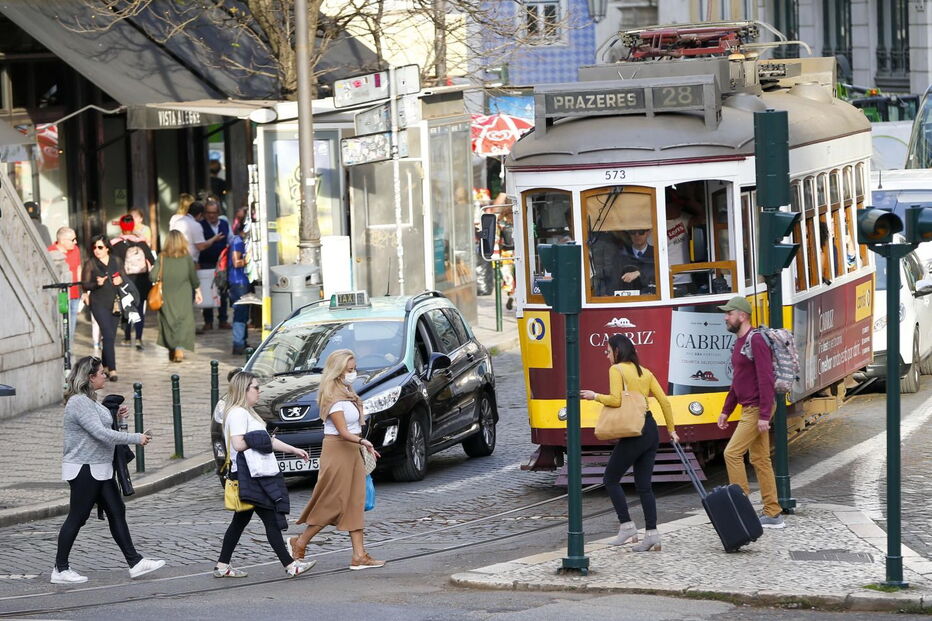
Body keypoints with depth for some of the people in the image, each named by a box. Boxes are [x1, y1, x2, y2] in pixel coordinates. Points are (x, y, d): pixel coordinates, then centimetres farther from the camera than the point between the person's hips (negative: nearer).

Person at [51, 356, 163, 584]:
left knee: (116, 513, 8)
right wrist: (136, 438, -19)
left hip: (100, 469, 10)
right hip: (84, 470, -10)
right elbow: (101, 434, -25)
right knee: (77, 517, -2)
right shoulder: (79, 403, -19)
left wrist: (116, 416, 9)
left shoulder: (89, 400, 14)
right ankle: (60, 570, 6)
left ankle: (135, 563, 9)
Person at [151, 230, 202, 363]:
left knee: (168, 321, 13)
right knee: (183, 321, -1)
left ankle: (172, 351, 17)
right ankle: (179, 348, -19)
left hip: (166, 296, 1)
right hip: (183, 296, -1)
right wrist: (198, 291, 17)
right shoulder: (186, 257, -5)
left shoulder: (162, 257, -6)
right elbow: (193, 277, 2)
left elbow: (153, 276, -12)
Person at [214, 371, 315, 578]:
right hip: (248, 474, -11)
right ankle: (289, 565, -10)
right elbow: (238, 444, -25)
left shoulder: (246, 412, 21)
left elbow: (268, 440, 25)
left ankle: (222, 566, 16)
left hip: (257, 474, 11)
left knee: (241, 520, 12)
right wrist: (259, 441, -12)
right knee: (270, 519, -10)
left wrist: (294, 450, 23)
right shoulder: (238, 413, -14)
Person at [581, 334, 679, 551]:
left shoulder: (617, 370, -5)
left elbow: (616, 400, -18)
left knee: (611, 479, 7)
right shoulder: (645, 372, 15)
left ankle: (627, 527, 1)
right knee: (644, 485, 9)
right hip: (651, 431, 7)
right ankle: (652, 534, 3)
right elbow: (664, 401, 12)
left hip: (633, 433, -7)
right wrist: (671, 430, 18)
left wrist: (595, 396, -1)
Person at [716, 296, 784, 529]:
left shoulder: (755, 341, -16)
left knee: (732, 453, -12)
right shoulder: (739, 343, 15)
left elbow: (766, 379, -21)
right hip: (748, 408, 10)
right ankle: (773, 514, 11)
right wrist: (726, 410, 22)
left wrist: (764, 415, -24)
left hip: (757, 409, -10)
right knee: (760, 460, 9)